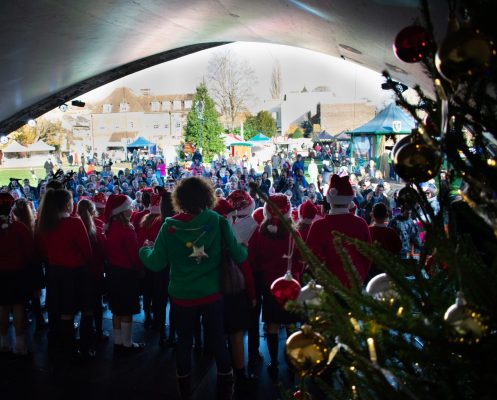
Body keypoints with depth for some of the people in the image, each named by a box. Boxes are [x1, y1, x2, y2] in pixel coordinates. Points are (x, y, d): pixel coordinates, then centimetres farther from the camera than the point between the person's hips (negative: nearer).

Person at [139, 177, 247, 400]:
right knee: (218, 341, 14)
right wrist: (244, 248, 14)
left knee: (184, 342, 17)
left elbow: (156, 264, -7)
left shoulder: (170, 226, -11)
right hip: (212, 295, 0)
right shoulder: (218, 221, -11)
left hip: (182, 297, 1)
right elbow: (238, 256, -9)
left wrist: (144, 250, 14)